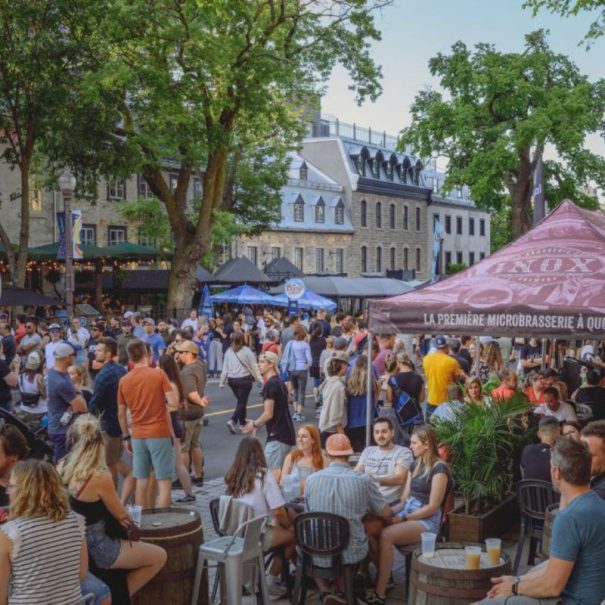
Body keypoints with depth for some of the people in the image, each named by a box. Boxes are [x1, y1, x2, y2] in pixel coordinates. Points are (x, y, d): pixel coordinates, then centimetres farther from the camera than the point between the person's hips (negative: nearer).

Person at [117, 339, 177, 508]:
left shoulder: (124, 381, 2)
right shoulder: (159, 374, -9)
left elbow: (121, 414, 6)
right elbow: (174, 403, -14)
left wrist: (126, 437, 17)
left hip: (137, 436, 4)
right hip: (160, 434, -4)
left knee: (141, 482, 11)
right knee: (164, 481, 2)